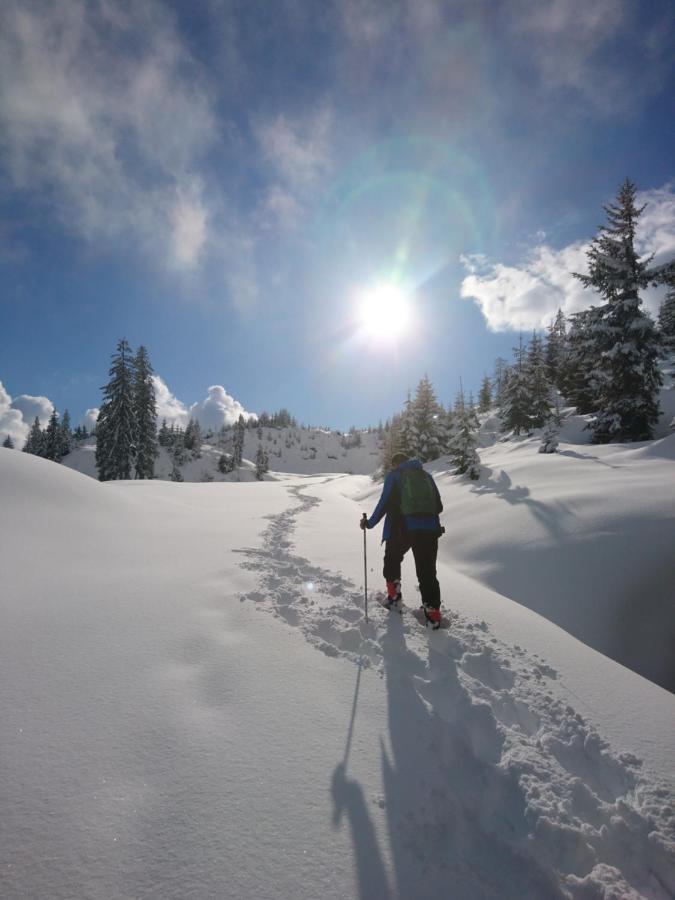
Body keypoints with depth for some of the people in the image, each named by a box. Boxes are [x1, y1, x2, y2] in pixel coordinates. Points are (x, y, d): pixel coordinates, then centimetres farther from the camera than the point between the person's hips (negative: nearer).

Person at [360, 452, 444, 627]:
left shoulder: (394, 476, 5)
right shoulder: (426, 476, 16)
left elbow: (384, 503, -3)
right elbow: (439, 506, 15)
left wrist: (370, 523, 8)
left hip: (402, 529, -3)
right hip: (429, 529, 3)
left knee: (392, 560, 23)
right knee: (427, 571, 10)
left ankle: (393, 593, 19)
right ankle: (433, 611, 7)